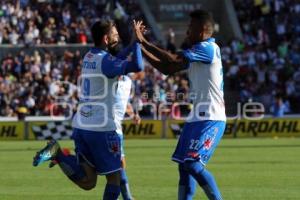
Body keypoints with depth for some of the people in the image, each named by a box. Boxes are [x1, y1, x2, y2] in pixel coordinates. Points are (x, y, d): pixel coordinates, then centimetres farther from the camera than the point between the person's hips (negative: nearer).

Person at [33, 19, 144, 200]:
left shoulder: (89, 57, 13)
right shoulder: (105, 60, -12)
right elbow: (137, 66, -26)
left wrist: (133, 45, 25)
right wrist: (137, 43, -10)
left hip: (80, 125, 7)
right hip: (102, 127, -7)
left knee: (87, 182, 6)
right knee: (114, 177, 7)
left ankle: (57, 153, -11)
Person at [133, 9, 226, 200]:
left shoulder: (208, 48, -13)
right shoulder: (197, 51, 17)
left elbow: (172, 60, -23)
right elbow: (167, 68, 19)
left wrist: (143, 41, -16)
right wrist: (141, 46, 13)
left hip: (210, 120, -10)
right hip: (197, 118, 10)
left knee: (193, 164, -18)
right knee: (184, 166, 9)